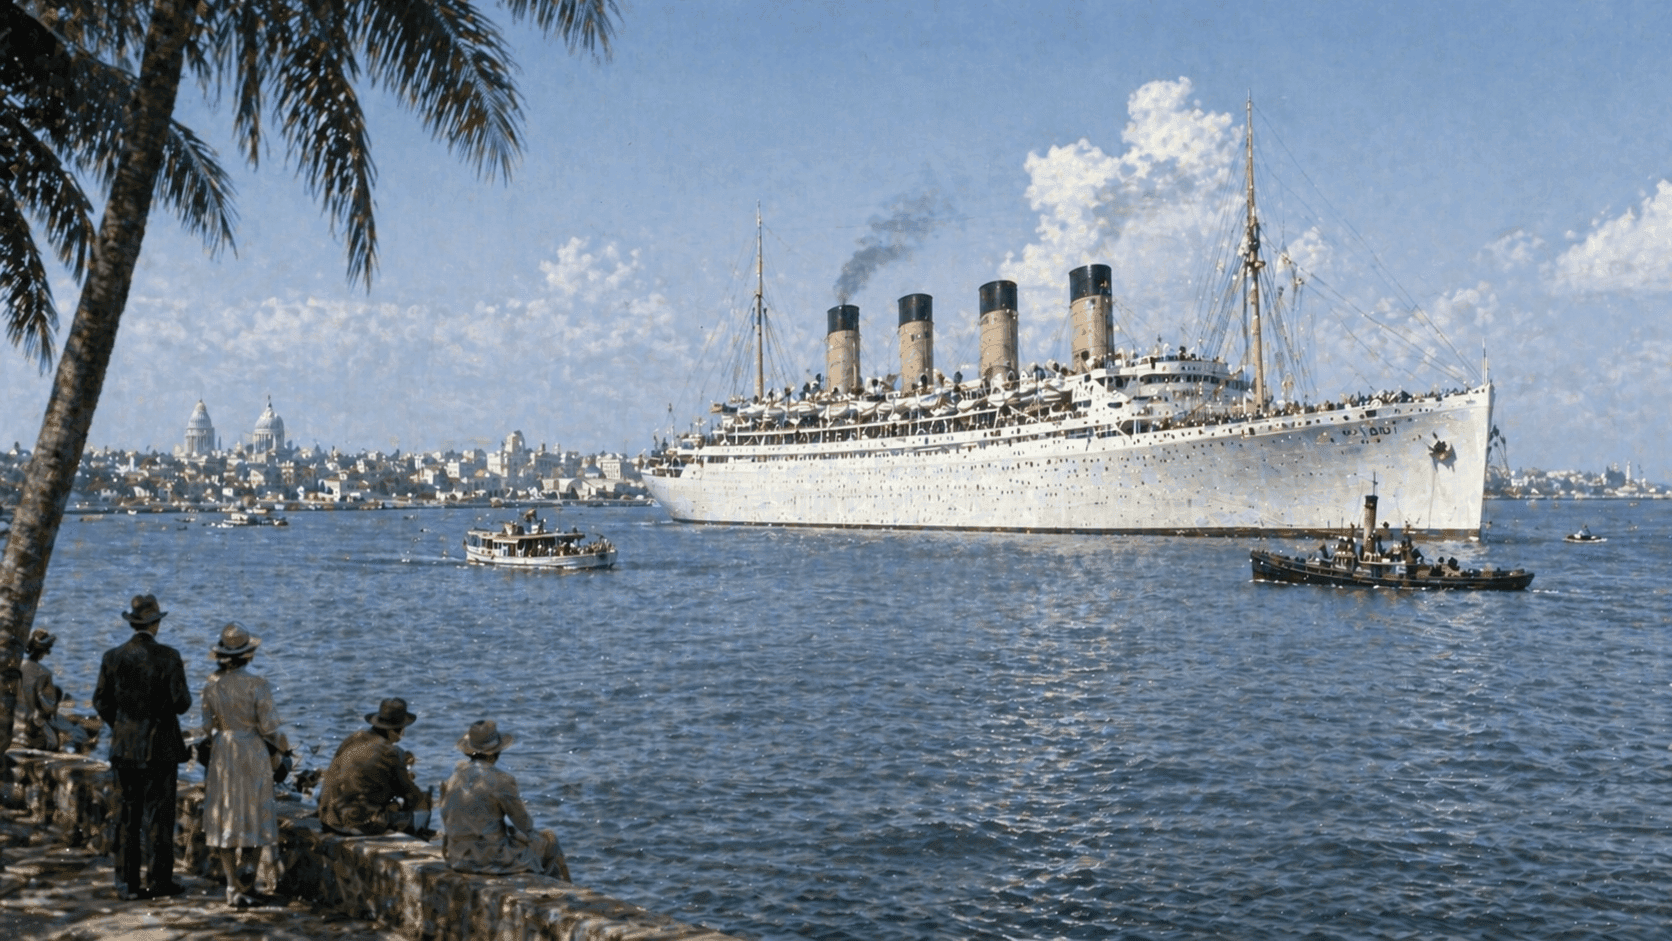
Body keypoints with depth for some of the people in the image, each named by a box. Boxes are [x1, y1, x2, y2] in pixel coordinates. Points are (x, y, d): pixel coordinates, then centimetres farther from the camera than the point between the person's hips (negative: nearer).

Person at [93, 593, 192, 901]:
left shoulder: (113, 657, -1)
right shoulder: (168, 657, -12)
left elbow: (101, 701, 5)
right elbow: (181, 702, -14)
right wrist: (186, 697, 9)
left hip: (124, 746, 3)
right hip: (160, 746, -3)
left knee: (127, 815, 10)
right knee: (158, 815, 4)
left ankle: (127, 882, 12)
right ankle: (159, 881, 7)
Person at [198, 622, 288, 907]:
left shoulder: (212, 685, -4)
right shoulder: (257, 684, -14)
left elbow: (207, 727, 4)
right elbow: (268, 727, -12)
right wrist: (283, 746, 6)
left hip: (222, 755, 3)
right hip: (253, 753, -3)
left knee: (225, 820, 8)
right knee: (259, 815, 12)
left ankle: (234, 888, 9)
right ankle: (264, 878, 15)